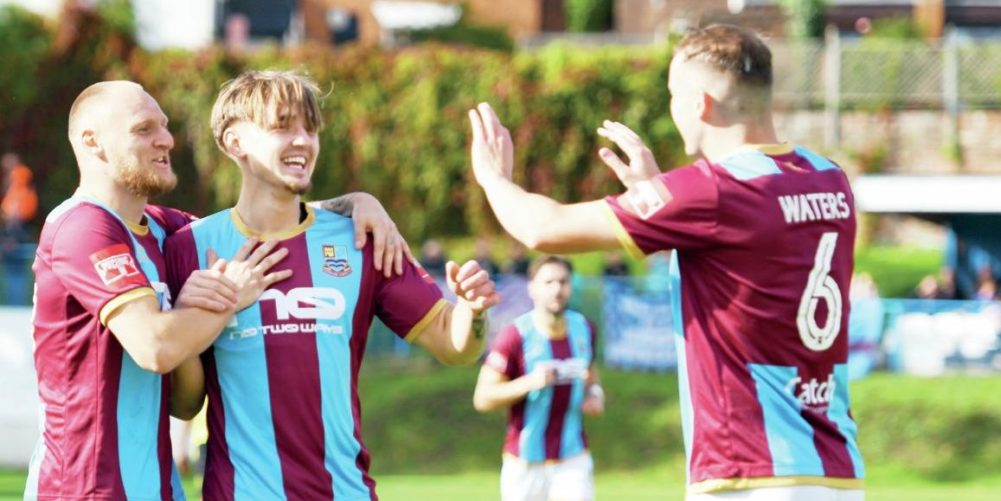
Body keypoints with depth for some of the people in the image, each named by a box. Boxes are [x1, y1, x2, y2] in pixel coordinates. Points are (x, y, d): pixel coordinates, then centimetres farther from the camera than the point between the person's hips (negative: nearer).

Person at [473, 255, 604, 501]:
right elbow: (483, 398, -15)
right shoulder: (515, 336, -14)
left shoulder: (583, 329, 2)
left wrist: (595, 392, 0)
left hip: (573, 459, 3)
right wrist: (530, 382, -28)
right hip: (526, 462, -3)